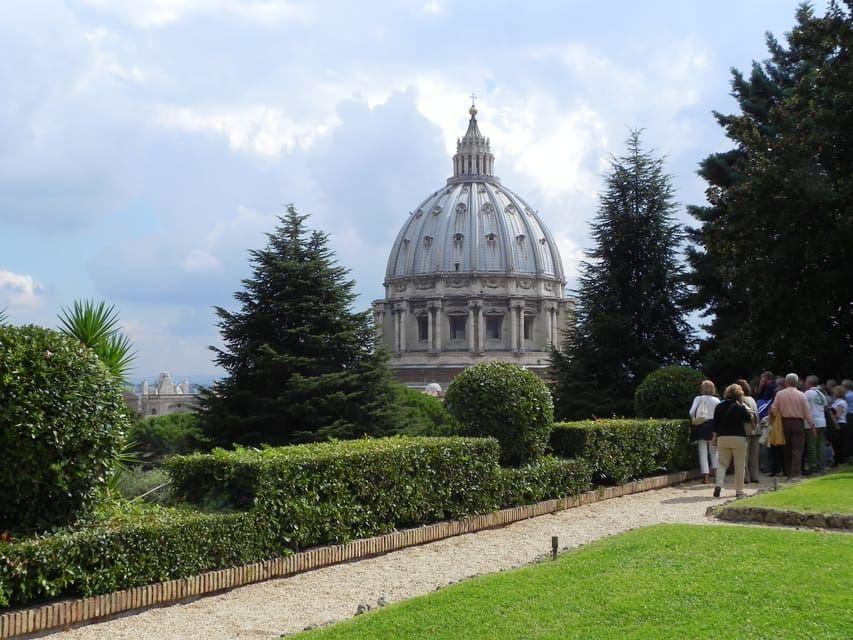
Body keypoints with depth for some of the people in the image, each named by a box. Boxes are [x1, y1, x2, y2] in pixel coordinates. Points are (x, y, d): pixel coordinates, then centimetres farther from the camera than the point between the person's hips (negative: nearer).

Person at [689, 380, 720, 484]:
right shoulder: (716, 400, 1)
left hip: (701, 427, -1)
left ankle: (706, 476, -2)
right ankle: (716, 471, 0)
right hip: (713, 427, 1)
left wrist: (695, 420, 9)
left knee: (703, 452, 2)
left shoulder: (698, 399, -2)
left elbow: (692, 412, -9)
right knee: (714, 451, 14)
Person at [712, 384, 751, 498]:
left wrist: (715, 436, 15)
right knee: (739, 465, 7)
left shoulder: (719, 406, 4)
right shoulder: (740, 407, -10)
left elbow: (715, 423, 6)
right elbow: (748, 419, -4)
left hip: (722, 438, 3)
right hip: (738, 438, -3)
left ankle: (718, 484, -15)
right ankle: (739, 490, 9)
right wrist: (742, 405, 1)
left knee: (722, 463, 8)